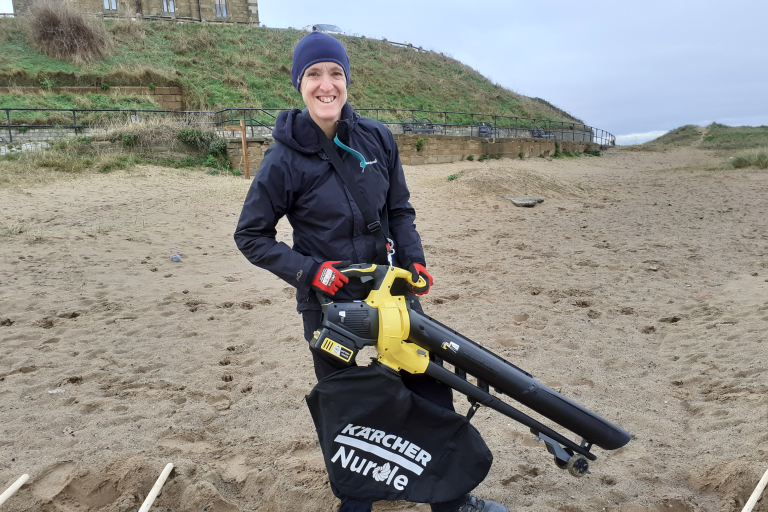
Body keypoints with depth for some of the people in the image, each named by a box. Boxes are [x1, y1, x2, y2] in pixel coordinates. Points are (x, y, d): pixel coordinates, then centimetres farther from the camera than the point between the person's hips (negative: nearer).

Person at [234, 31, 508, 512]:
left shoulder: (377, 138, -3)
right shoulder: (284, 159, -12)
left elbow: (400, 210, 8)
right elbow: (251, 236, -4)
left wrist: (415, 260, -7)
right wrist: (309, 270, -15)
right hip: (329, 298, -3)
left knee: (430, 384, 9)